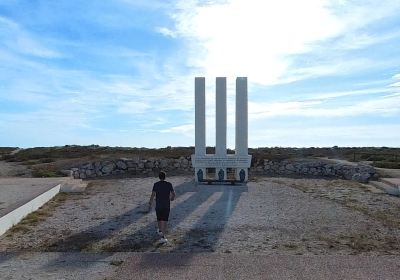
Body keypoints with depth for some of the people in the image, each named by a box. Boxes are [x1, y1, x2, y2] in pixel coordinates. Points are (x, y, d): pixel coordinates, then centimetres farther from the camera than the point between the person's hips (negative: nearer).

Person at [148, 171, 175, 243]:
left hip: (158, 205, 1)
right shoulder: (169, 184, -4)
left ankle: (160, 231, 45)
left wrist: (150, 204, -4)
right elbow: (173, 194, 2)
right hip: (166, 205, -1)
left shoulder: (156, 184, -7)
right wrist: (172, 198, 24)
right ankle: (163, 236, -8)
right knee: (165, 221, 1)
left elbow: (152, 195, -11)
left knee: (159, 219, 22)